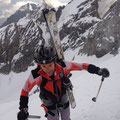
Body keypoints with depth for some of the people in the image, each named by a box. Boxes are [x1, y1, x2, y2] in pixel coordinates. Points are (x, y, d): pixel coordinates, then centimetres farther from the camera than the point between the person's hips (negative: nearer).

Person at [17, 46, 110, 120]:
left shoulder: (62, 66, -34)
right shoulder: (36, 75, -35)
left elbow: (82, 66, -24)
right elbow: (25, 90, -20)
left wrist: (99, 70, -26)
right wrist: (23, 109, -23)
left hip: (63, 96, 2)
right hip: (48, 100, -2)